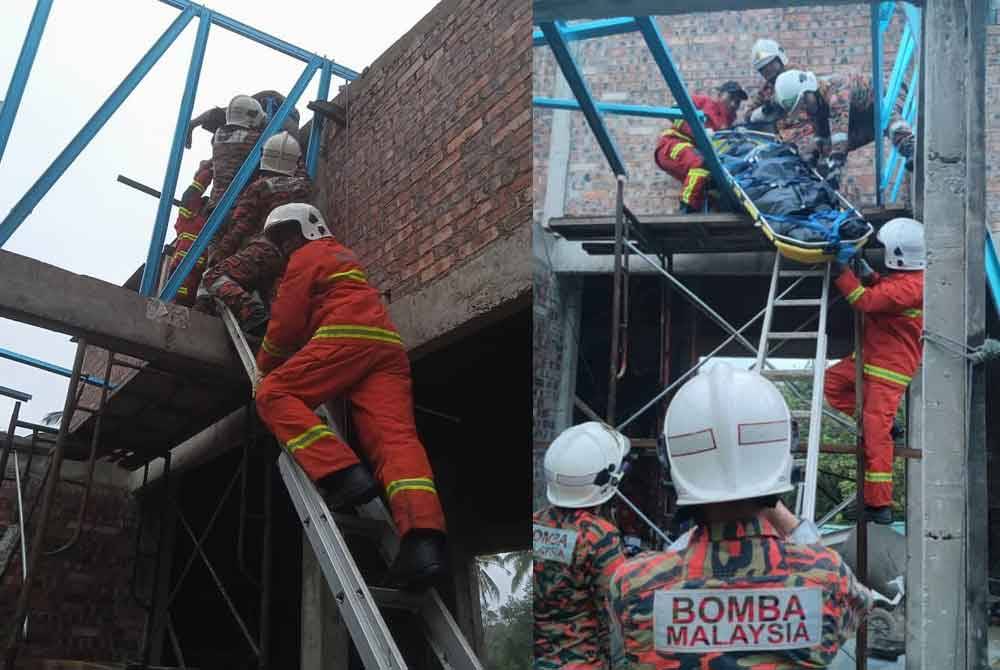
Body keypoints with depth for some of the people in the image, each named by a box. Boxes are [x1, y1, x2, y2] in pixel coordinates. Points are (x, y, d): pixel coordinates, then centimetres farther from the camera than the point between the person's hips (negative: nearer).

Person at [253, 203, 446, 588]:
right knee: (395, 437, -13)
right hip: (388, 345, 7)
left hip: (345, 338, -7)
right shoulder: (344, 257, 41)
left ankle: (342, 474, -29)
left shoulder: (307, 256, 15)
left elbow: (286, 323, 9)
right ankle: (423, 539, -35)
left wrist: (263, 368, 20)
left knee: (275, 394, -7)